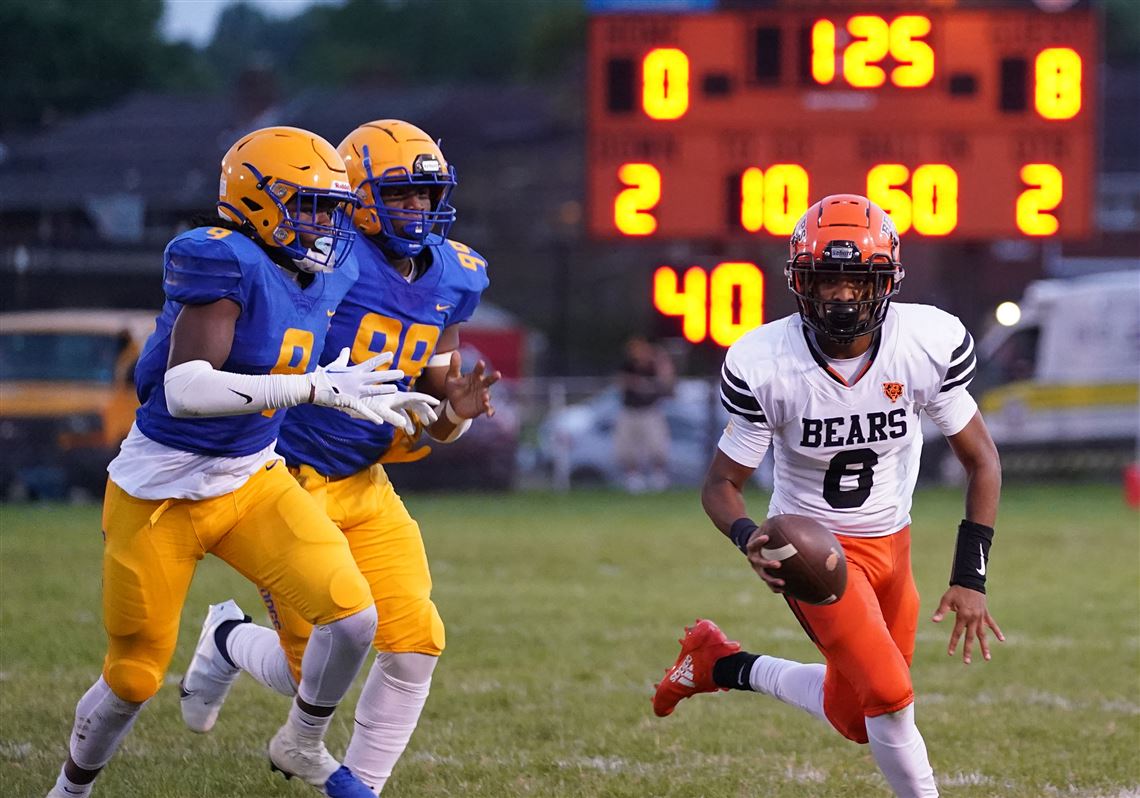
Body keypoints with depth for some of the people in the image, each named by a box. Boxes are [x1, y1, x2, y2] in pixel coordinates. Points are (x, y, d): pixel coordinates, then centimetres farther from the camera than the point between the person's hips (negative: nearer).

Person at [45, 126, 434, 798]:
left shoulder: (324, 272, 1)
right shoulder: (225, 263, -24)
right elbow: (186, 390, -34)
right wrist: (314, 388, -36)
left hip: (252, 482, 6)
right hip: (160, 496, -6)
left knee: (354, 615, -13)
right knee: (135, 678, 6)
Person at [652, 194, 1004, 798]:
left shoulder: (930, 344, -18)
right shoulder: (764, 364, -23)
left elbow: (981, 460, -6)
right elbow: (722, 483, -11)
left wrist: (971, 576, -14)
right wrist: (748, 539, -35)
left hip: (891, 542, 4)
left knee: (856, 718, 16)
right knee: (889, 697, -22)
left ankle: (722, 664, 36)